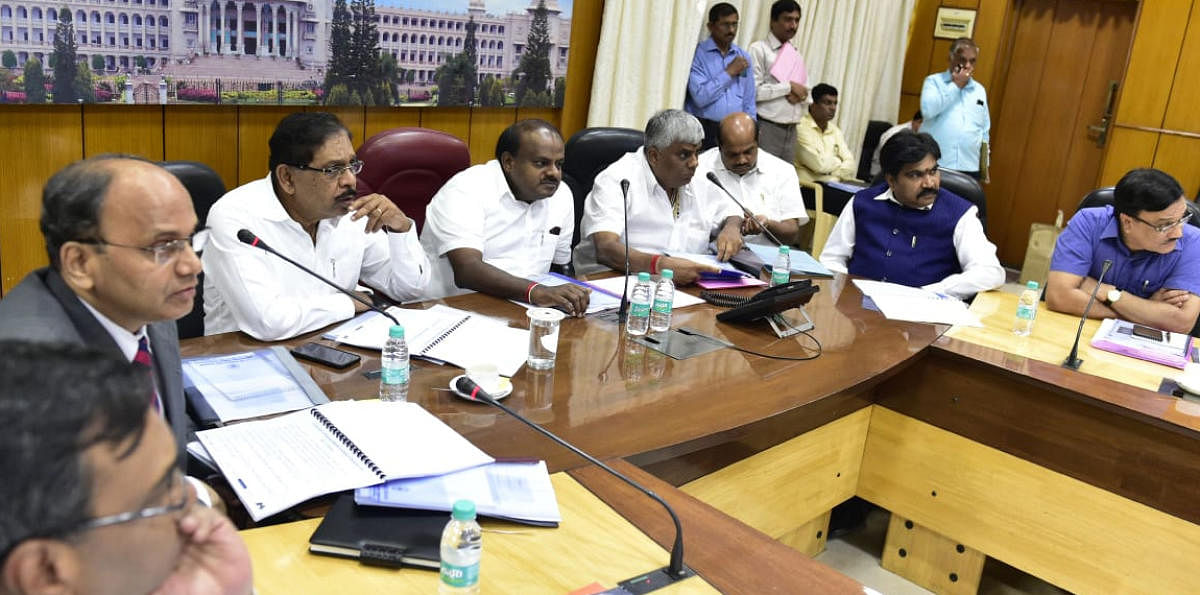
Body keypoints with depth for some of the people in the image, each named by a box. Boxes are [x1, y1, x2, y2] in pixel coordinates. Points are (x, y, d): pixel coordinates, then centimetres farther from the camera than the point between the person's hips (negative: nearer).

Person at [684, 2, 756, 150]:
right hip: (703, 132, -4)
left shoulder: (743, 57, 11)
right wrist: (729, 72, -10)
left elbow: (749, 103, 14)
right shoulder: (697, 54, -5)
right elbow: (700, 97, -17)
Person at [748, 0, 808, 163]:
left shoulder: (796, 54, 17)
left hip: (791, 130, 6)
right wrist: (789, 86, -11)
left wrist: (800, 94, -5)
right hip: (766, 128, -6)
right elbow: (754, 91, -14)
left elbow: (805, 92, 18)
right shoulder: (759, 49, -4)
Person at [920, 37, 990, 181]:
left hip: (969, 168, 4)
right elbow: (928, 110, -16)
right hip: (934, 164, -4)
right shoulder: (934, 81, 4)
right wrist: (955, 85, -8)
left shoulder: (980, 90, 16)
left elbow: (984, 131, 21)